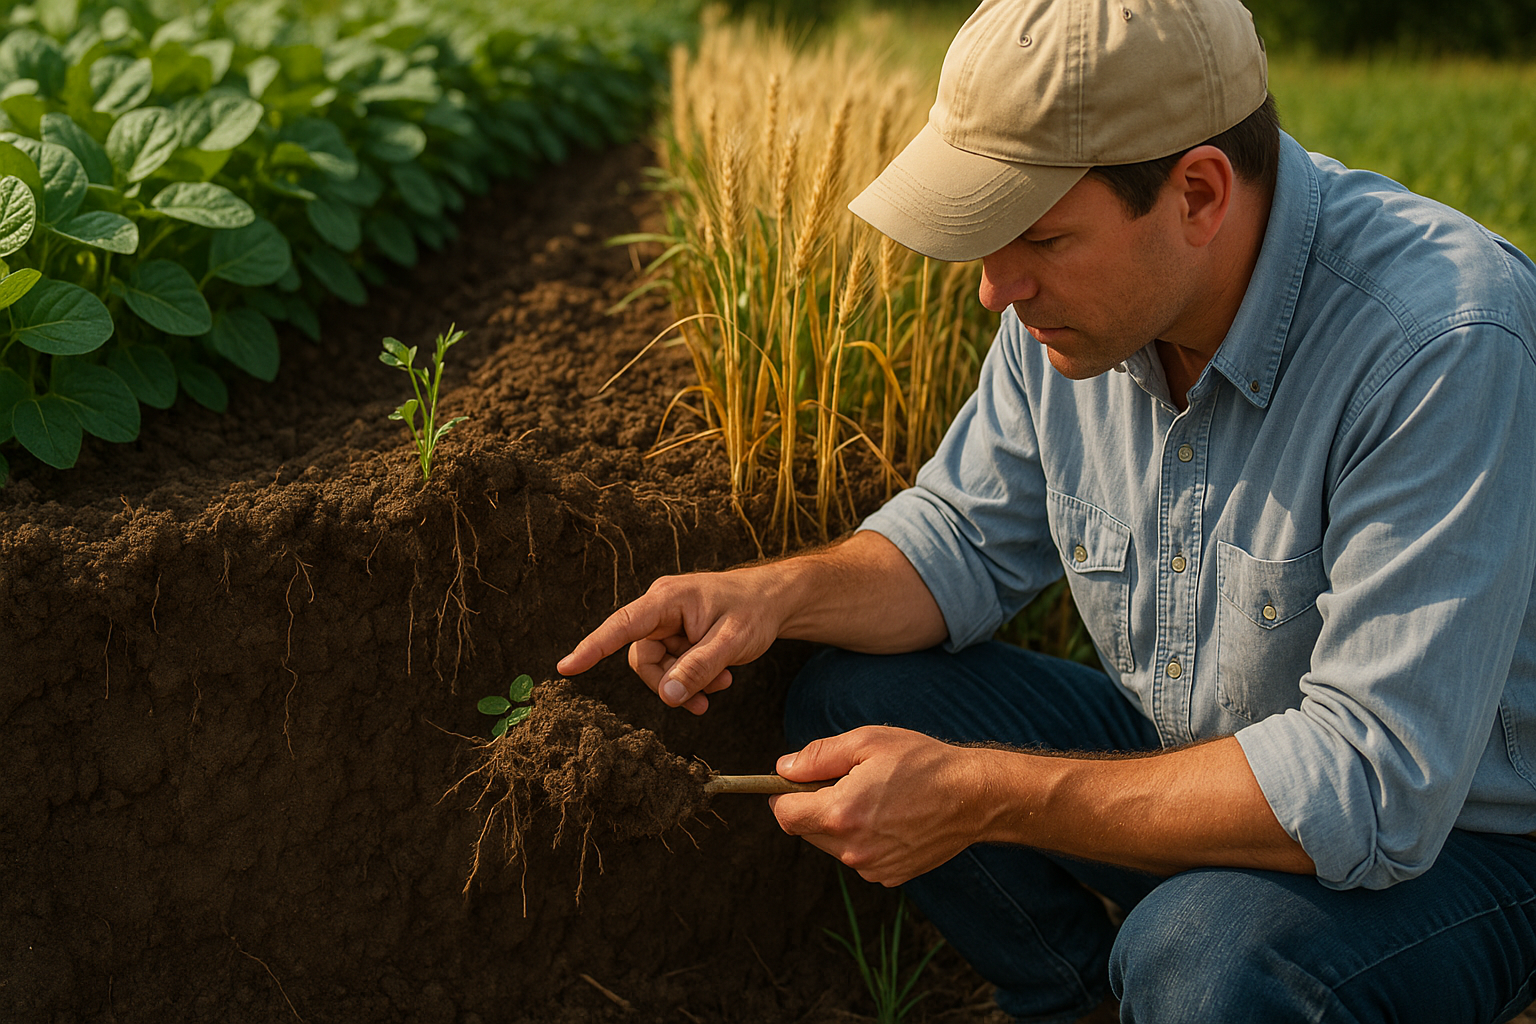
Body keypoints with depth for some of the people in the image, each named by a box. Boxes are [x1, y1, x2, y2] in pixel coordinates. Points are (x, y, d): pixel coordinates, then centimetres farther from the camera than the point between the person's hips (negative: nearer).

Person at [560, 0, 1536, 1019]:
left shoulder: (1450, 350, -33)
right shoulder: (1084, 290, -10)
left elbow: (1373, 784, -35)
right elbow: (967, 538, 4)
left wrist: (982, 796, -34)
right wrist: (780, 592, -17)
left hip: (1449, 829, -6)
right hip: (1181, 751, 7)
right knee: (850, 696, -5)